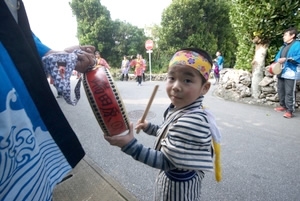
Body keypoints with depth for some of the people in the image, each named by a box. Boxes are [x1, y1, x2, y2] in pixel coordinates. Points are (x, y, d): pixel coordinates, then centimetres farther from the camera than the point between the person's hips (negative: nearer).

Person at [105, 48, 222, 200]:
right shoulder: (178, 108, -7)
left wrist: (131, 146, -38)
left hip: (178, 183, -8)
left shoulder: (194, 121, -37)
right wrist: (149, 127, 10)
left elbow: (167, 161, -31)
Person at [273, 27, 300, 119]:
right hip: (280, 73, 8)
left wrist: (286, 59, -23)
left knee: (289, 93, -9)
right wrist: (277, 61, 4)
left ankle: (290, 111, -4)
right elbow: (277, 57, 24)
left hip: (290, 74, -8)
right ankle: (283, 106, 29)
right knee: (280, 91, 15)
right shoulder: (283, 47, 20)